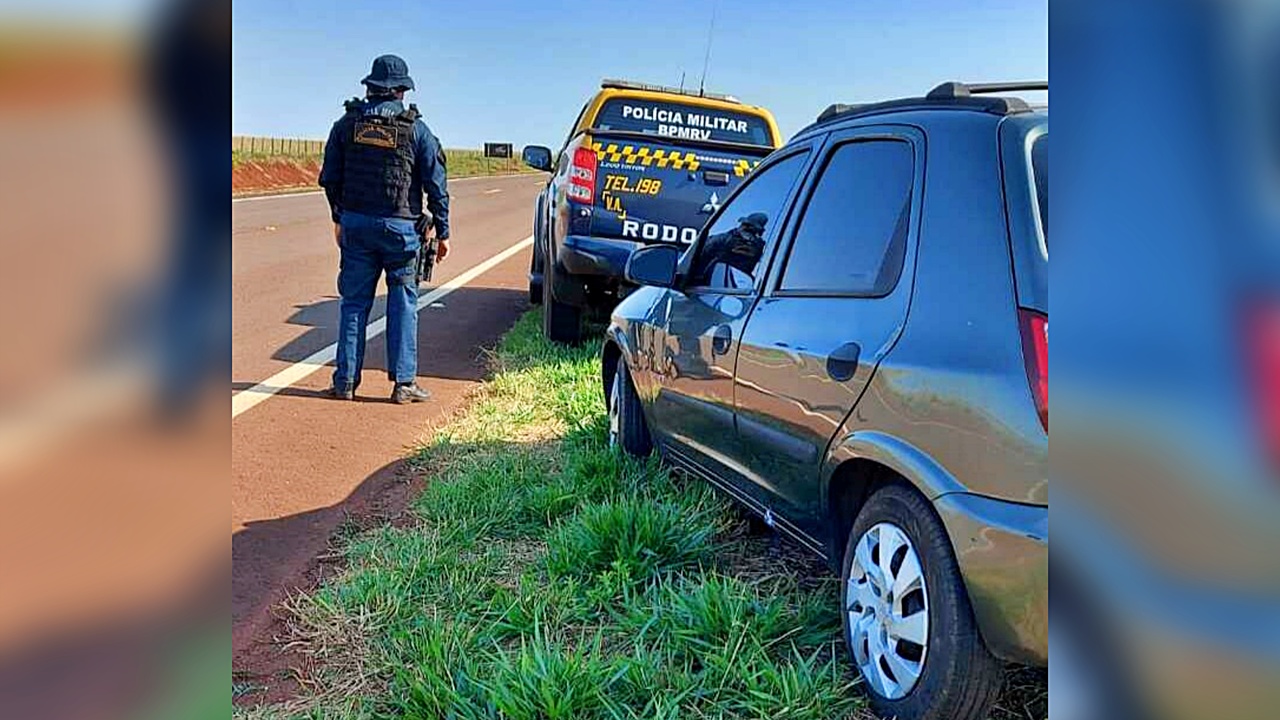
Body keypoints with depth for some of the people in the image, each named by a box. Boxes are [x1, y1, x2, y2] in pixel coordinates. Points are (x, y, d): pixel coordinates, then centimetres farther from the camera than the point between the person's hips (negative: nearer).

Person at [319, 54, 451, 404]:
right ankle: (403, 382, 5)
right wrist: (442, 233, 4)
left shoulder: (347, 123, 5)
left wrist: (339, 218, 21)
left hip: (355, 224, 3)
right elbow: (436, 186, -3)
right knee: (402, 304, 4)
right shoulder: (416, 129, -3)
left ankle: (346, 380, 12)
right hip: (399, 227, -2)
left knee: (354, 302, 9)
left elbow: (329, 178, 9)